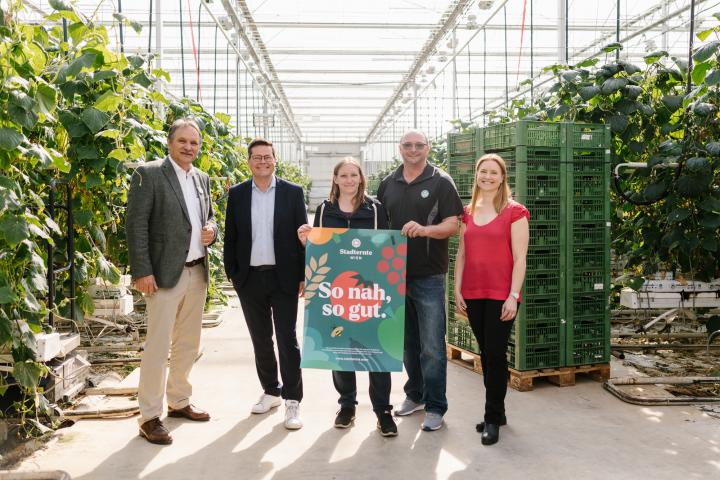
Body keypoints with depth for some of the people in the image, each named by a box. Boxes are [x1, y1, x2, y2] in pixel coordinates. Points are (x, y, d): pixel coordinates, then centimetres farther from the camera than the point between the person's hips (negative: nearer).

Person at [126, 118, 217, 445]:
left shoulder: (202, 179, 14)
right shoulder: (149, 174, -7)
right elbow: (136, 225, -12)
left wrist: (211, 229, 0)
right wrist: (142, 272, -18)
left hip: (197, 272, 7)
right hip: (165, 273, -7)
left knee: (188, 344, 15)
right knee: (158, 345, -4)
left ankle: (179, 402, 29)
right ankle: (149, 416, 5)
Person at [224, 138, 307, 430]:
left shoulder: (293, 192, 0)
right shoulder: (237, 194, 5)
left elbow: (303, 236, -1)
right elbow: (230, 237, 8)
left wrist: (304, 276, -5)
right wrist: (232, 273, 3)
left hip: (284, 278, -3)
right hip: (249, 280, 3)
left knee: (287, 340, -1)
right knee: (260, 340, 12)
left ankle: (292, 400, 6)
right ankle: (271, 391, 27)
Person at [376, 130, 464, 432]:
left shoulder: (441, 182, -2)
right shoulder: (388, 184, 10)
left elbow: (452, 225, -8)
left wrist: (425, 229, -27)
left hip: (428, 276, -4)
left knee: (432, 346, -2)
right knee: (407, 342, 15)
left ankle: (435, 407, 9)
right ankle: (415, 395, 31)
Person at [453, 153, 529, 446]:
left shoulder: (514, 212, -4)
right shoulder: (468, 212, 12)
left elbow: (519, 258, -7)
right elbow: (461, 254, 13)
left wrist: (513, 296, -12)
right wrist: (457, 290, 6)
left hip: (501, 295, -5)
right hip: (473, 294, 5)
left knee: (496, 354, -2)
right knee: (485, 353, 11)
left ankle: (493, 419, 10)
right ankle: (496, 412, 24)